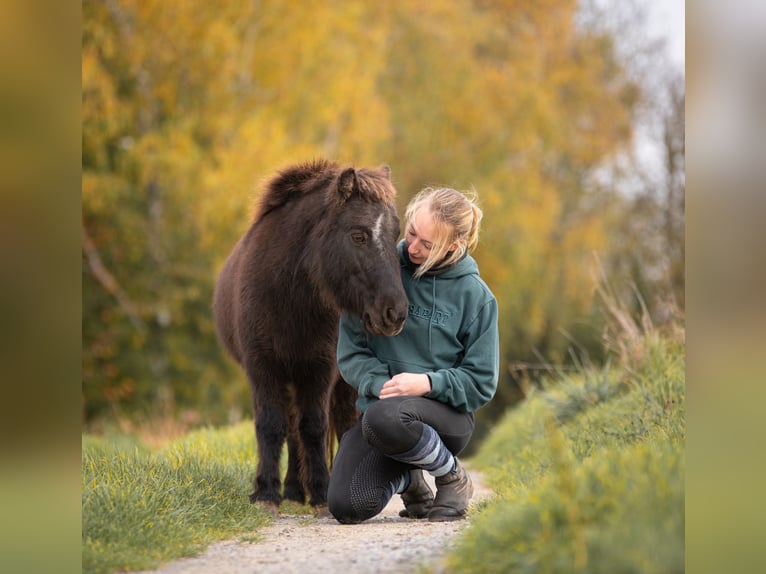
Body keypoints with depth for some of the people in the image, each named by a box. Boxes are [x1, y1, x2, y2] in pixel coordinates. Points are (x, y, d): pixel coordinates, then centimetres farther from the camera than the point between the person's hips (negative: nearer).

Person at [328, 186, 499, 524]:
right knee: (346, 506, -21)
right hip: (380, 402, 3)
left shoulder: (475, 295, -4)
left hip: (446, 413, -3)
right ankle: (407, 479, 16)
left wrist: (428, 382, -19)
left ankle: (454, 479, -8)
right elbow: (351, 351, 3)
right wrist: (381, 384, -16)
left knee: (383, 418, -39)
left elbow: (481, 383, -2)